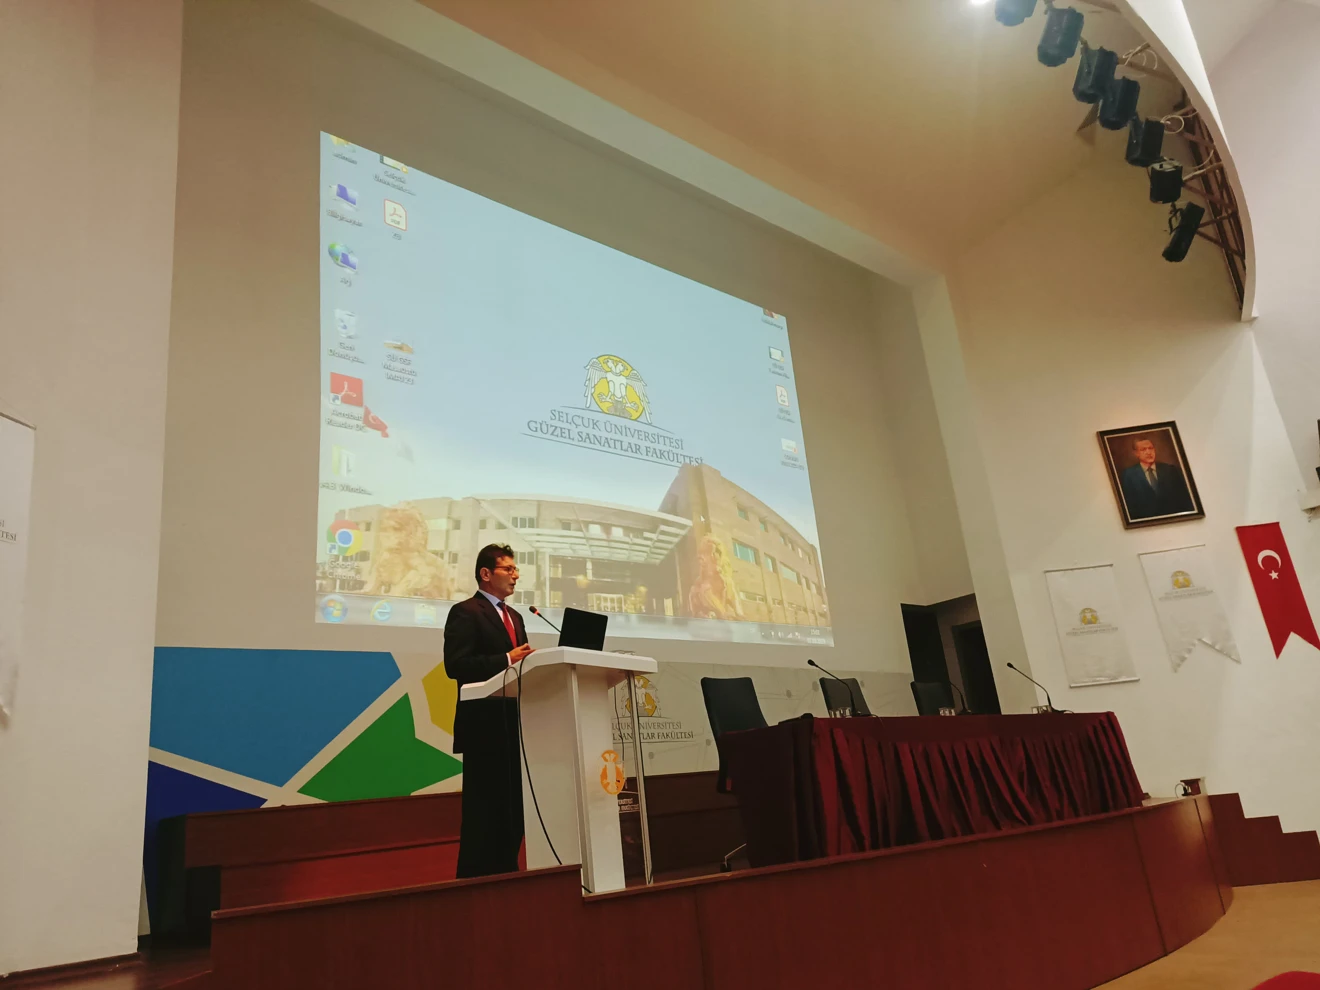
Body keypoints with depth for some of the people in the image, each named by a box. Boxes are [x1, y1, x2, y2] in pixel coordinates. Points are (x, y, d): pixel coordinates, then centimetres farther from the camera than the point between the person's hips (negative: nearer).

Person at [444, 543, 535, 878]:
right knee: (483, 811, -3)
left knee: (513, 808, 12)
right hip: (485, 725, -8)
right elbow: (456, 664, -17)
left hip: (514, 725, 8)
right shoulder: (465, 612, -6)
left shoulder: (515, 617, 20)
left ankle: (506, 878, 22)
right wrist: (506, 660, -23)